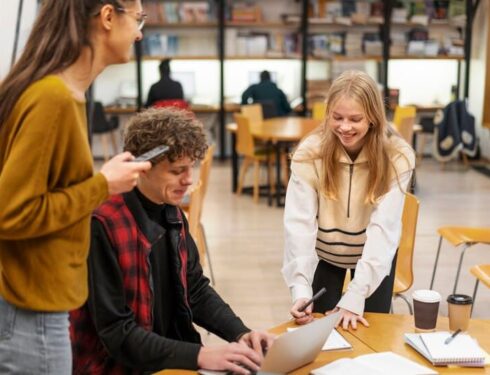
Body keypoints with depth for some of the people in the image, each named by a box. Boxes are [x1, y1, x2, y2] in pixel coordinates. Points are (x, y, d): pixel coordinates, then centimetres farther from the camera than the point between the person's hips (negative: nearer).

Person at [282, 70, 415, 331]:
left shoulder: (396, 156, -24)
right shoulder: (309, 152, -24)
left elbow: (384, 226, -30)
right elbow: (299, 222, -29)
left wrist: (356, 294, -38)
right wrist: (300, 288, -41)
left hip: (374, 256, 0)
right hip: (323, 254, 0)